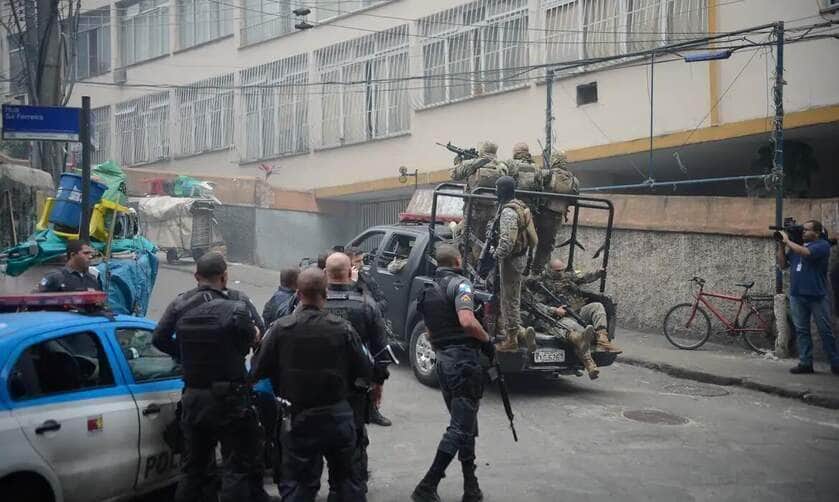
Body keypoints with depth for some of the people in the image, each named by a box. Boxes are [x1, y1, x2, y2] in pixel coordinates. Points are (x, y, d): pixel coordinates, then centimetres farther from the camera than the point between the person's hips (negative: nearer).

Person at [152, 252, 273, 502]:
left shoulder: (181, 304, 1)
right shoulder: (239, 303, -10)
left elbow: (159, 338, 0)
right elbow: (259, 335, -14)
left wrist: (185, 355, 11)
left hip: (193, 396, 5)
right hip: (229, 396, -5)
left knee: (194, 468, 17)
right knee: (238, 467, 1)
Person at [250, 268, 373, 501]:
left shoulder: (281, 328, -13)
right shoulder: (343, 328, -13)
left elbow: (257, 371, -6)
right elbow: (366, 370, -6)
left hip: (299, 418, -1)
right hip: (338, 416, 1)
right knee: (347, 478, 19)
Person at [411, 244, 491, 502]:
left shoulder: (427, 291, 16)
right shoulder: (460, 284, -9)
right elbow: (467, 321, -25)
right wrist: (487, 340, -11)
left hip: (443, 361, 9)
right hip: (464, 359, -9)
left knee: (464, 425, 16)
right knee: (460, 428, -5)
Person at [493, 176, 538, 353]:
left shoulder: (508, 211, -20)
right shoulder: (521, 207, 12)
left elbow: (507, 240, -28)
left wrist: (498, 256, -17)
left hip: (511, 259, -10)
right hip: (521, 256, 10)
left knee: (510, 299, -2)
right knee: (510, 298, 19)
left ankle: (511, 340, 5)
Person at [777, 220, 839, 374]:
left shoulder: (822, 245, -5)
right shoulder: (795, 245, 14)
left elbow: (805, 252, -23)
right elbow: (783, 264, 13)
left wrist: (787, 241, -12)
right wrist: (781, 245, 3)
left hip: (817, 296, -5)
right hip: (797, 296, 6)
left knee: (825, 331, 1)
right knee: (801, 331, 6)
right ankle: (805, 363, 9)